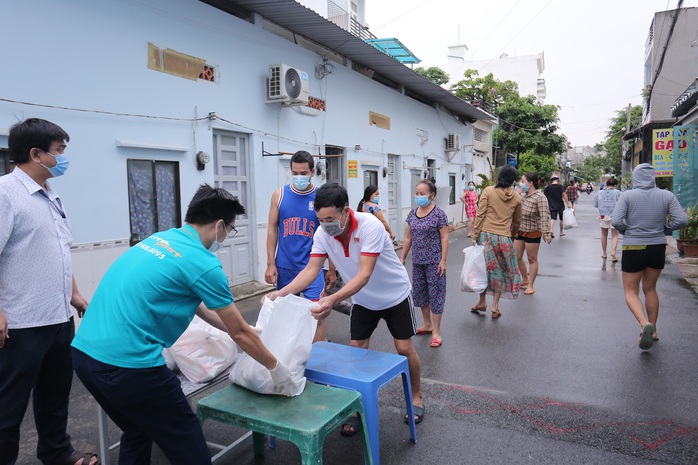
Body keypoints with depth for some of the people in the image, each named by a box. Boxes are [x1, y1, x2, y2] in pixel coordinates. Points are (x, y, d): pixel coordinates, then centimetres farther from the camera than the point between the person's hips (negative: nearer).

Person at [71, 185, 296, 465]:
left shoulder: (160, 239, 14)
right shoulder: (203, 262, -11)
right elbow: (240, 333, -1)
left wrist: (242, 332, 35)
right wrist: (275, 368, 15)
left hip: (84, 352, 9)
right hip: (127, 363, -9)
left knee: (137, 432, 28)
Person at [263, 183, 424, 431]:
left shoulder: (370, 225, -35)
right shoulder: (322, 233, -19)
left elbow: (364, 275, -41)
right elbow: (311, 270, -17)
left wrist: (332, 299, -55)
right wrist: (281, 293, -33)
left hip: (395, 295, -4)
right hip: (363, 300, 4)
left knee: (404, 347, 5)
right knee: (357, 349, 2)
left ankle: (416, 396, 29)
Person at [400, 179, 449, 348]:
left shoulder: (438, 213, -10)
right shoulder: (412, 214, 6)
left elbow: (444, 238, -10)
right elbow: (408, 237, 11)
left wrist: (443, 260, -15)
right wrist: (402, 258, 10)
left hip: (434, 261, -6)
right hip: (417, 261, 6)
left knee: (435, 293, 1)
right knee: (419, 292, 15)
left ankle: (436, 332, 10)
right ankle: (427, 324, 33)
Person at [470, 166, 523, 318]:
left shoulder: (488, 191, -2)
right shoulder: (516, 197, 5)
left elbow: (480, 215, -6)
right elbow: (517, 221, 14)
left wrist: (475, 236, -3)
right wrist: (512, 236, 29)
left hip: (486, 234, -1)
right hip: (504, 238, 1)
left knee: (484, 268, 14)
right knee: (501, 271, 11)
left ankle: (482, 302, 22)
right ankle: (495, 307, 13)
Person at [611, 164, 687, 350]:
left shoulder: (627, 195, -12)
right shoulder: (666, 195, -3)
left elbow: (615, 221, -19)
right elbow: (681, 220, -8)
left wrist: (626, 230, 1)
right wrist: (664, 227, 9)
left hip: (633, 249, -4)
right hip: (658, 248, 4)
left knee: (631, 292, 9)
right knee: (650, 289, 22)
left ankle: (645, 324, -17)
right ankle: (653, 331, 29)